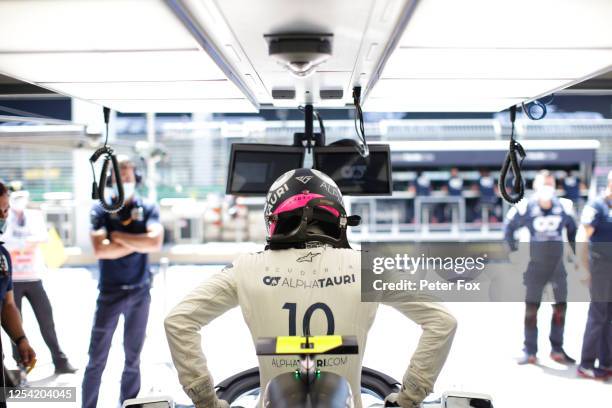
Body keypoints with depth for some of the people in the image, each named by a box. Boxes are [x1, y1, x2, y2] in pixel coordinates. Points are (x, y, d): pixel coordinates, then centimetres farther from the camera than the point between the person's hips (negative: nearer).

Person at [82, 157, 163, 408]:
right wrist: (137, 242, -11)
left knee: (133, 357, 11)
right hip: (110, 291, -2)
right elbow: (100, 249, -15)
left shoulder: (148, 209, 2)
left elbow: (155, 243, -15)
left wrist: (118, 236, -11)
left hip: (140, 292, 2)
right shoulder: (100, 210, -1)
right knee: (97, 359, 1)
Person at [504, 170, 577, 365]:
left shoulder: (564, 207, -5)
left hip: (558, 266, 3)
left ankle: (557, 350, 19)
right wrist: (514, 251, -1)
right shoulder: (525, 207, -13)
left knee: (560, 307, 7)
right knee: (531, 308, 2)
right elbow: (509, 227, 2)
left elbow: (573, 229, 12)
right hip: (535, 266, -3)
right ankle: (529, 351, 10)